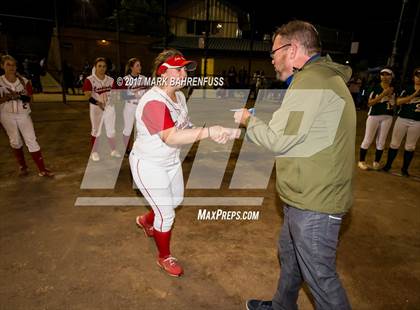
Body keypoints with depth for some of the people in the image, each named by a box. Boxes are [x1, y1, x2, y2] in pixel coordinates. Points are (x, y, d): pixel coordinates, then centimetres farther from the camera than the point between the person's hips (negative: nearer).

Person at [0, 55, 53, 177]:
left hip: (23, 115, 0)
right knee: (15, 141, 11)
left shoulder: (24, 81, -1)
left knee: (32, 140, -5)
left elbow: (30, 99, 0)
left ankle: (42, 169, -2)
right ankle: (22, 166, 30)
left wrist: (20, 96, -19)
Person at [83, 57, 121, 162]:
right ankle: (94, 152, 18)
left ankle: (113, 150, 27)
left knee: (111, 130, 12)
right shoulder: (89, 80, -7)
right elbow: (88, 96, -14)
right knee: (96, 130, 5)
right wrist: (98, 103, -27)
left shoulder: (110, 80, 6)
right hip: (96, 108, -4)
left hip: (109, 107, 4)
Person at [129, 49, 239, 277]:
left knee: (176, 200, 26)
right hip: (149, 166, -9)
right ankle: (164, 258, 29)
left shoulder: (179, 96, 0)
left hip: (171, 160, 9)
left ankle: (146, 221, 55)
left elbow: (184, 128, 3)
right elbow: (171, 137, -43)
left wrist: (220, 133, -10)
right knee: (166, 215, 2)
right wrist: (208, 131, -52)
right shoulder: (153, 102, -30)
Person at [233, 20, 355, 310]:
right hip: (308, 196, 11)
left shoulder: (311, 79, -20)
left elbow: (279, 140, -20)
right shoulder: (323, 77, 14)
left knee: (320, 276, 6)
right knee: (289, 255, 25)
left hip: (314, 202, -11)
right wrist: (256, 121, 11)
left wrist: (249, 120, -2)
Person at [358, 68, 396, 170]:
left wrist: (390, 95, -8)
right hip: (374, 115, -4)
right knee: (368, 140, 0)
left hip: (388, 117, 4)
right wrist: (383, 94, -19)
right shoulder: (375, 87, -5)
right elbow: (369, 103, -12)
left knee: (381, 141, 9)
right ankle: (361, 161, 10)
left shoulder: (394, 89, 7)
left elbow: (397, 103, 9)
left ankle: (376, 162, 20)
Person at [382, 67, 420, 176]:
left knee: (410, 146, 7)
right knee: (394, 144, 5)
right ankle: (388, 164, 17)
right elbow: (398, 102, -12)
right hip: (402, 119, 0)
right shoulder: (407, 90, 3)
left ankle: (404, 168, 18)